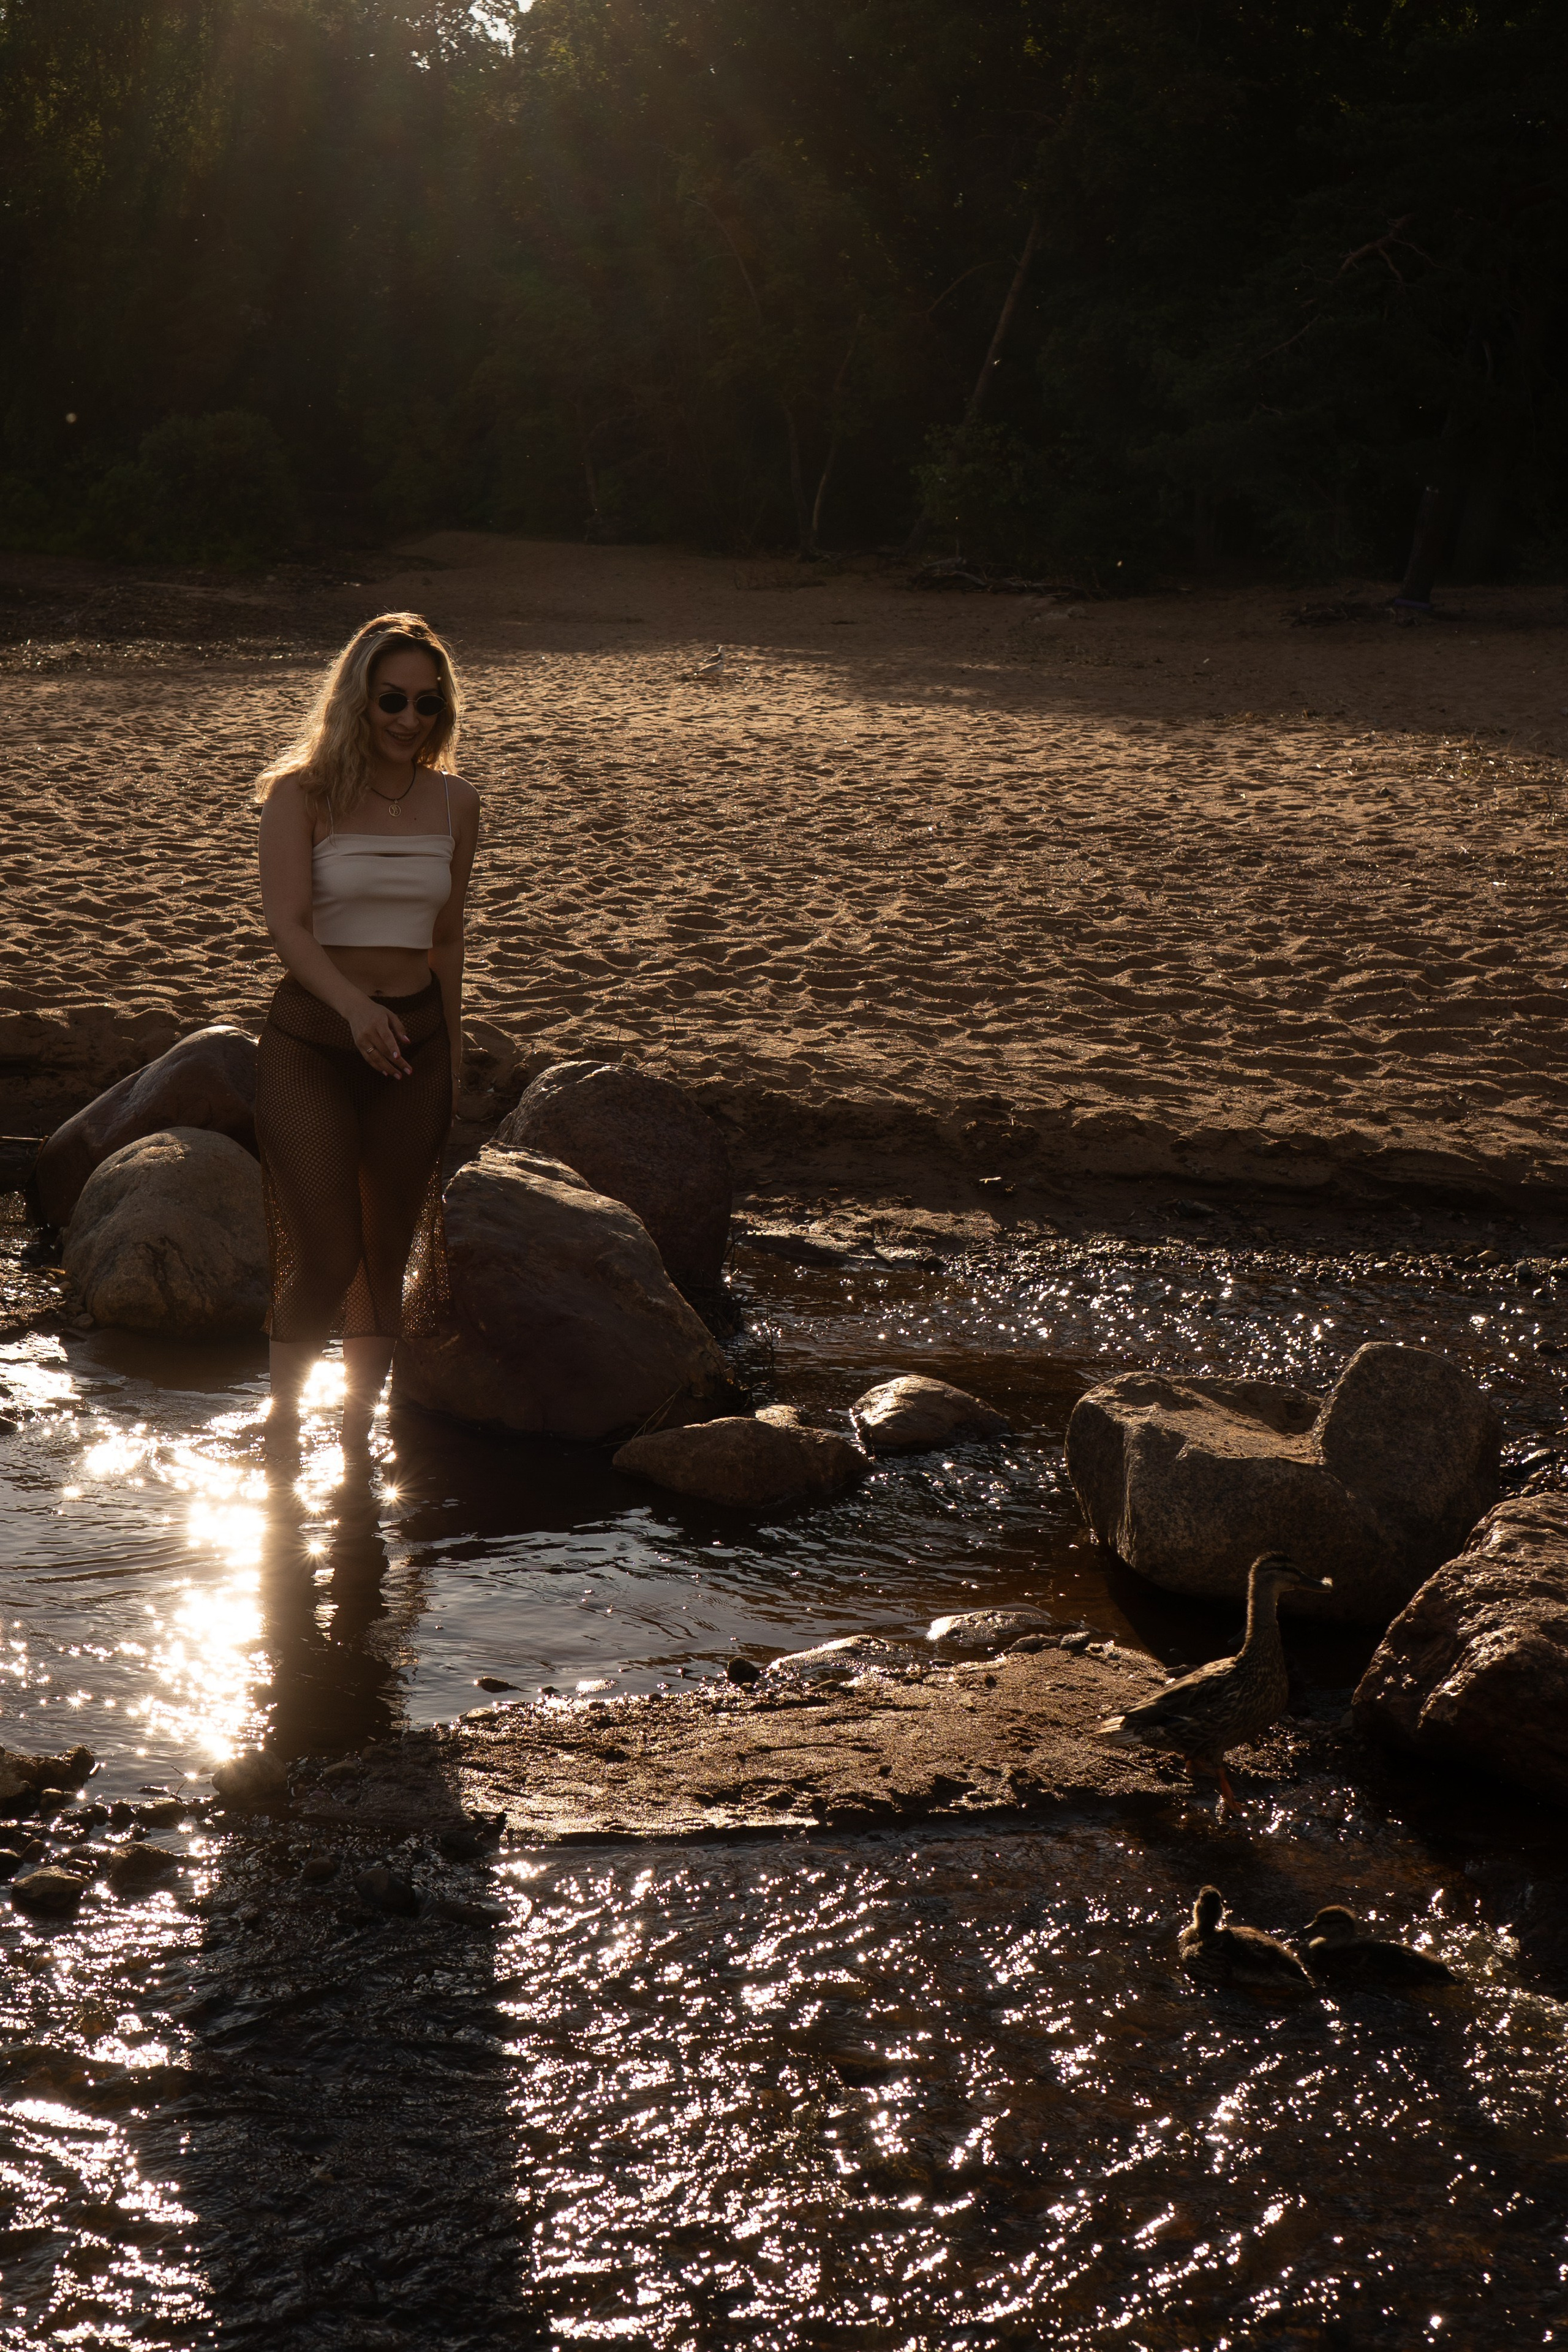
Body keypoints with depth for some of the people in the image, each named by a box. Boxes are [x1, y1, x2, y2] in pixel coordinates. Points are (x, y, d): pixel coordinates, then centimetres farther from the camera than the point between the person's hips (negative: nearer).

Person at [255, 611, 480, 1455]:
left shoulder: (454, 801, 5)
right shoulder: (301, 793, -8)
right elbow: (286, 924, -19)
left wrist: (450, 1058, 17)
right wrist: (355, 1005, -36)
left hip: (414, 1041, 4)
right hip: (311, 1044, -4)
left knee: (386, 1256, 10)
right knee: (326, 1261, -8)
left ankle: (356, 1439, 24)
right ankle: (281, 1419, 18)